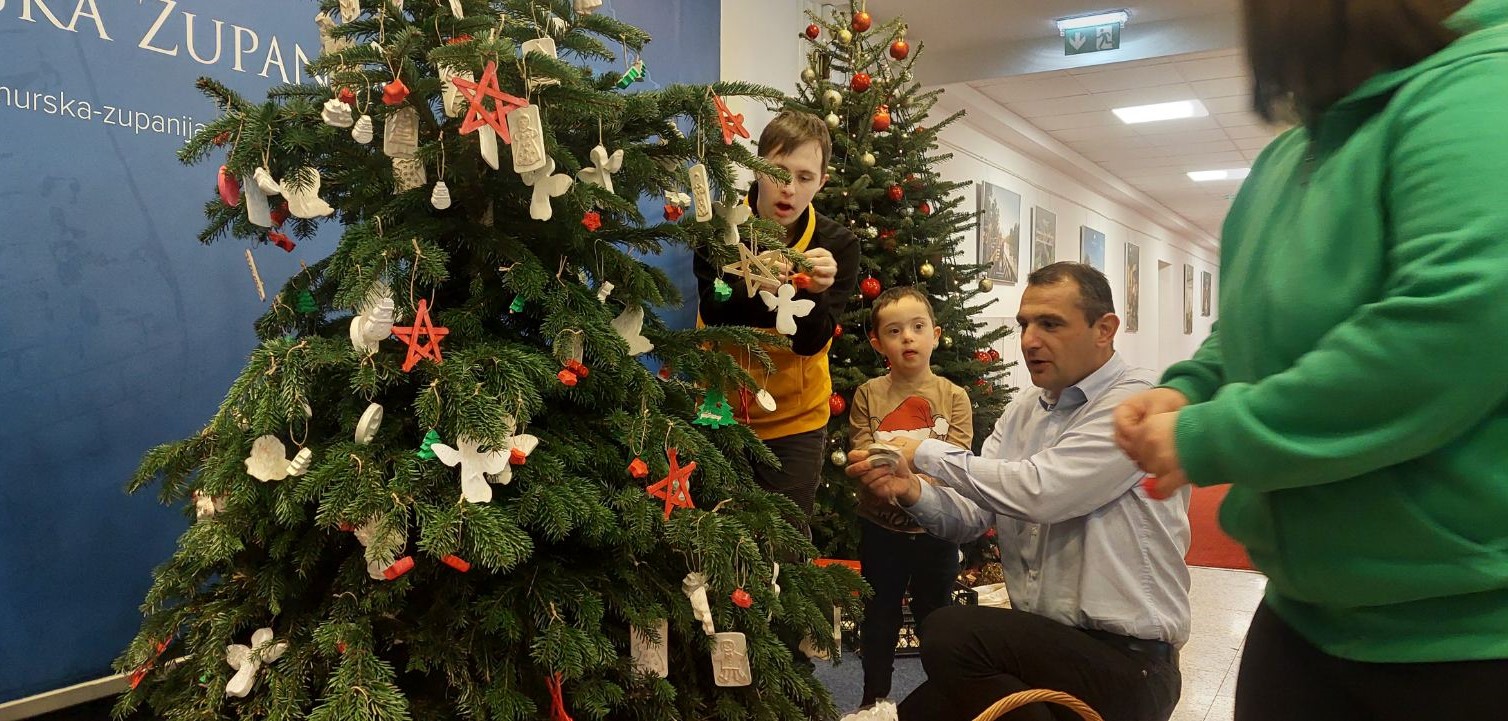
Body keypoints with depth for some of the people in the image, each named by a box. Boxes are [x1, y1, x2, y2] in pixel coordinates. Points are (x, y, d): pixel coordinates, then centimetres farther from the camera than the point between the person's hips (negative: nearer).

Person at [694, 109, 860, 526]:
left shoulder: (836, 244, -11)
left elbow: (810, 342, -16)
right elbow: (715, 317, -21)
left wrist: (815, 292, -36)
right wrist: (755, 288, -41)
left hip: (795, 421, 0)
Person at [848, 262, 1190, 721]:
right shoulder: (1024, 409, 11)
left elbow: (1041, 491, -25)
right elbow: (971, 517, 6)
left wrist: (927, 453, -14)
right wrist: (913, 493, -16)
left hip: (1124, 661, -6)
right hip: (1037, 637, 7)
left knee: (948, 633, -24)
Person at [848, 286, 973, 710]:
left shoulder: (954, 397, -3)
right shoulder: (868, 395, -2)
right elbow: (862, 458, -9)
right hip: (881, 526, 1)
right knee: (880, 615, 14)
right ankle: (874, 697, 30)